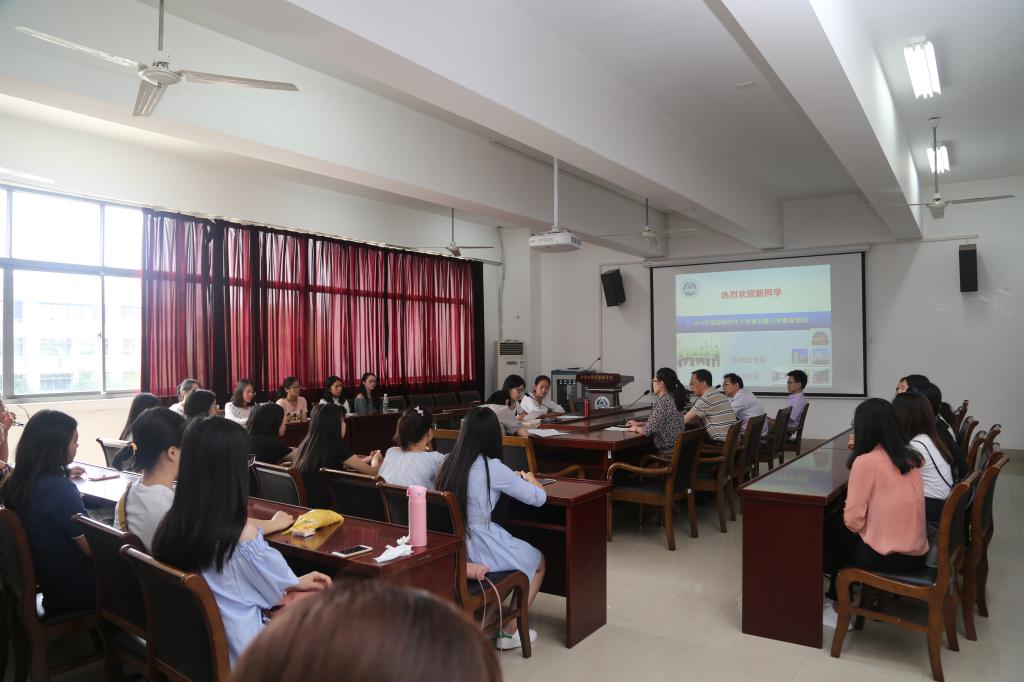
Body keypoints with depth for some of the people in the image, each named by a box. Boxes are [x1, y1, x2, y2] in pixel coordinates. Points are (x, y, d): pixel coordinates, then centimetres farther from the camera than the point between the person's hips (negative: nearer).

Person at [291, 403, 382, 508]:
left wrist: (368, 459, 27)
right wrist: (376, 459, 19)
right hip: (320, 507, -7)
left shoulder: (306, 443, 4)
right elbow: (372, 471, -4)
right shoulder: (336, 448, -16)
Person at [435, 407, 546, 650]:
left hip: (452, 549, 7)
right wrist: (530, 479, 11)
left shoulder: (450, 464, -1)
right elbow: (539, 498, -10)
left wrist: (513, 477, 18)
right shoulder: (492, 467, -19)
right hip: (480, 550, -6)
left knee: (525, 552, 32)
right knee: (538, 562, 22)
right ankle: (509, 631, 23)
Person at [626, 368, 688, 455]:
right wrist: (639, 423, 20)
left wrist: (636, 428, -2)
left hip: (667, 452, -8)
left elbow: (648, 430, -21)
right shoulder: (672, 398, 8)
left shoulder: (662, 402, -20)